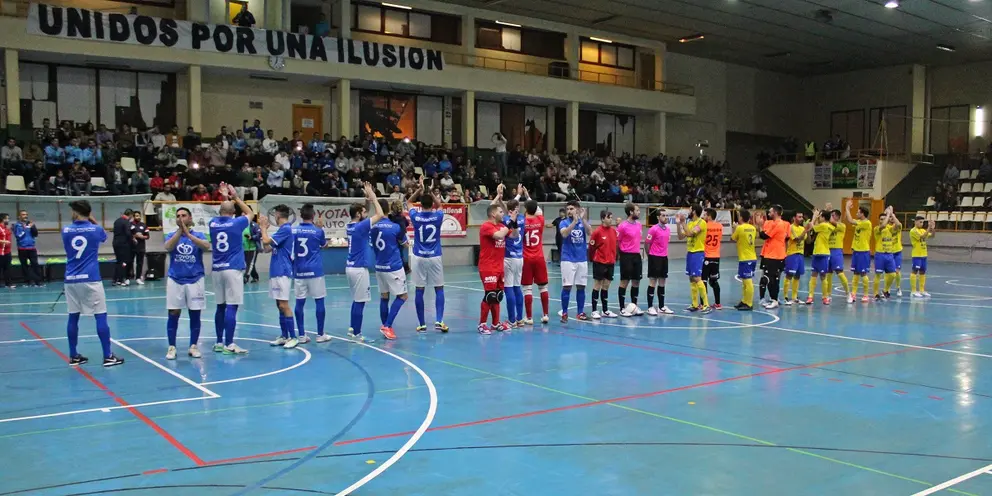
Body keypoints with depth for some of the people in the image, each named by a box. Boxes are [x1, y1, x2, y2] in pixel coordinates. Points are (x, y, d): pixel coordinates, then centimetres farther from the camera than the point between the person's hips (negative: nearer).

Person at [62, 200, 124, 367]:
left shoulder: (66, 231, 3)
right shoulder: (96, 230, -2)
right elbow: (104, 235, 22)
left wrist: (77, 222, 25)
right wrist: (93, 221, 25)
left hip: (71, 280, 4)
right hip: (90, 279, -3)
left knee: (73, 317, 10)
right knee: (101, 316, -2)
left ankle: (73, 356, 16)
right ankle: (108, 356, -2)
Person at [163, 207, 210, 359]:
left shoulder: (198, 235, 0)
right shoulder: (171, 235, 4)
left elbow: (206, 246, -21)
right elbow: (168, 247, -19)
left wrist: (188, 234, -30)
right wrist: (180, 231, -29)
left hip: (195, 280, 0)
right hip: (175, 280, 1)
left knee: (195, 315, 4)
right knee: (173, 315, 2)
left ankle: (193, 346, 15)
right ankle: (172, 347, 12)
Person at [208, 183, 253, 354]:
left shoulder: (213, 223, 7)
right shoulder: (236, 223, -6)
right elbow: (249, 213, 15)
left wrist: (224, 198, 33)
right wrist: (235, 197, 19)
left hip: (217, 269, 6)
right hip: (233, 269, -6)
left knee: (221, 306, 12)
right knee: (231, 307, -6)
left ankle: (219, 342, 17)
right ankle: (228, 345, -8)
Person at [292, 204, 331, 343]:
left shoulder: (293, 230, 0)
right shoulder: (317, 231, -5)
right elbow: (324, 245, 13)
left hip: (299, 271, 3)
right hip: (315, 270, -3)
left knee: (300, 302, 6)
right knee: (319, 301, 5)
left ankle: (301, 335, 7)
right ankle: (320, 334, 8)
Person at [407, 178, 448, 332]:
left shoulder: (415, 216, -6)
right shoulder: (438, 216, -6)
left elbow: (409, 202, 16)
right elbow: (439, 204, 18)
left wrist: (419, 189, 10)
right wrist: (430, 192, 14)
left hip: (418, 257, 0)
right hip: (435, 257, 0)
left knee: (419, 290, 4)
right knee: (439, 289, 8)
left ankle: (422, 324, 7)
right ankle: (439, 321, -3)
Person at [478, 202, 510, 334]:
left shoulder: (501, 226, 12)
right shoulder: (486, 226, -13)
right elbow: (499, 235, -29)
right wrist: (509, 224, -16)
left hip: (499, 267, 8)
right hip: (488, 268, -8)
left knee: (497, 296, 11)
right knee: (489, 296, -8)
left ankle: (496, 323, 19)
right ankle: (482, 324, 0)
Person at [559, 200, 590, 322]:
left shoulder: (583, 222, 6)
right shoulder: (564, 222, -1)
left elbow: (589, 232, -14)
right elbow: (564, 234, -21)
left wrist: (583, 218, -25)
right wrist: (574, 220, -26)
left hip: (582, 259, 3)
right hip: (568, 259, -3)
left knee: (581, 287, 7)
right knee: (567, 287, -5)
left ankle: (580, 312, 17)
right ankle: (564, 313, 4)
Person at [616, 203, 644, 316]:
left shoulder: (639, 224, 10)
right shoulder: (623, 226, -12)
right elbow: (616, 242, -9)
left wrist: (639, 252, 16)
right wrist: (620, 254, -7)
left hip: (637, 256, 7)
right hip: (626, 256, -7)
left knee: (636, 281, 10)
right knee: (625, 282, -1)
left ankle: (634, 306, 21)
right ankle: (622, 308, 6)